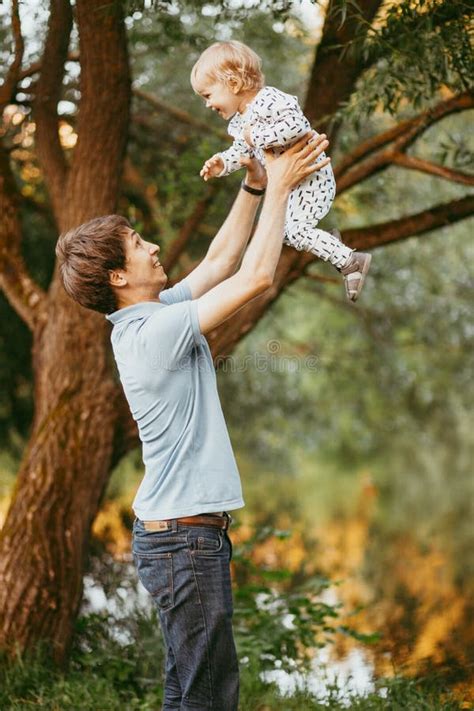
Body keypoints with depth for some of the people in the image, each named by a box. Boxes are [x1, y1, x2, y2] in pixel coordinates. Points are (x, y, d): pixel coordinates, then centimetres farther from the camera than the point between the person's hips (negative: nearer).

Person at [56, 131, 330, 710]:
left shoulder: (149, 317, 10)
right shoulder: (157, 330, -19)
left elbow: (221, 261, 20)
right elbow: (256, 277, -20)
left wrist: (253, 187, 15)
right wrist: (278, 187, -10)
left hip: (179, 532, 10)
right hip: (184, 538, -10)